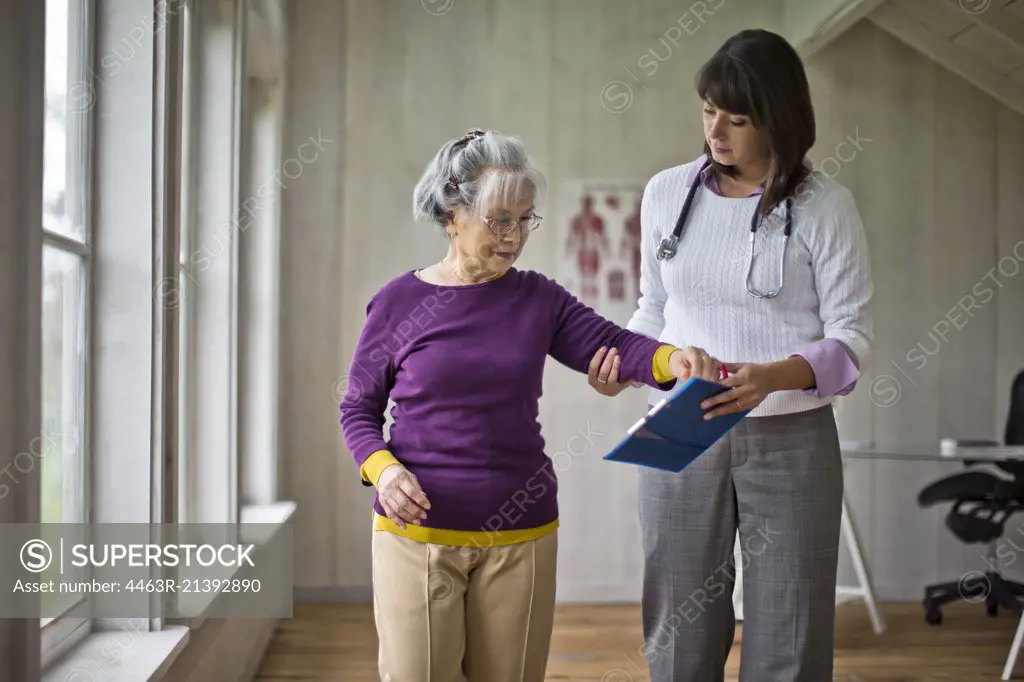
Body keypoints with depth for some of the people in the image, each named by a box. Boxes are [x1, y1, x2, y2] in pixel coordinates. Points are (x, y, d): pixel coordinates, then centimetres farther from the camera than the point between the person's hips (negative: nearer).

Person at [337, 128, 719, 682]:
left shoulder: (538, 299, 3)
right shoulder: (399, 304, -3)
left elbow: (611, 345, -8)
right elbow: (358, 408, 4)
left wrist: (671, 359, -28)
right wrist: (381, 468, -14)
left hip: (521, 536, 3)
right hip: (418, 529, -2)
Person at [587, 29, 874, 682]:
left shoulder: (824, 205, -7)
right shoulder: (667, 192, 3)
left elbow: (851, 336, -8)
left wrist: (773, 376, -26)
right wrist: (625, 356, -6)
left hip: (789, 440, -3)